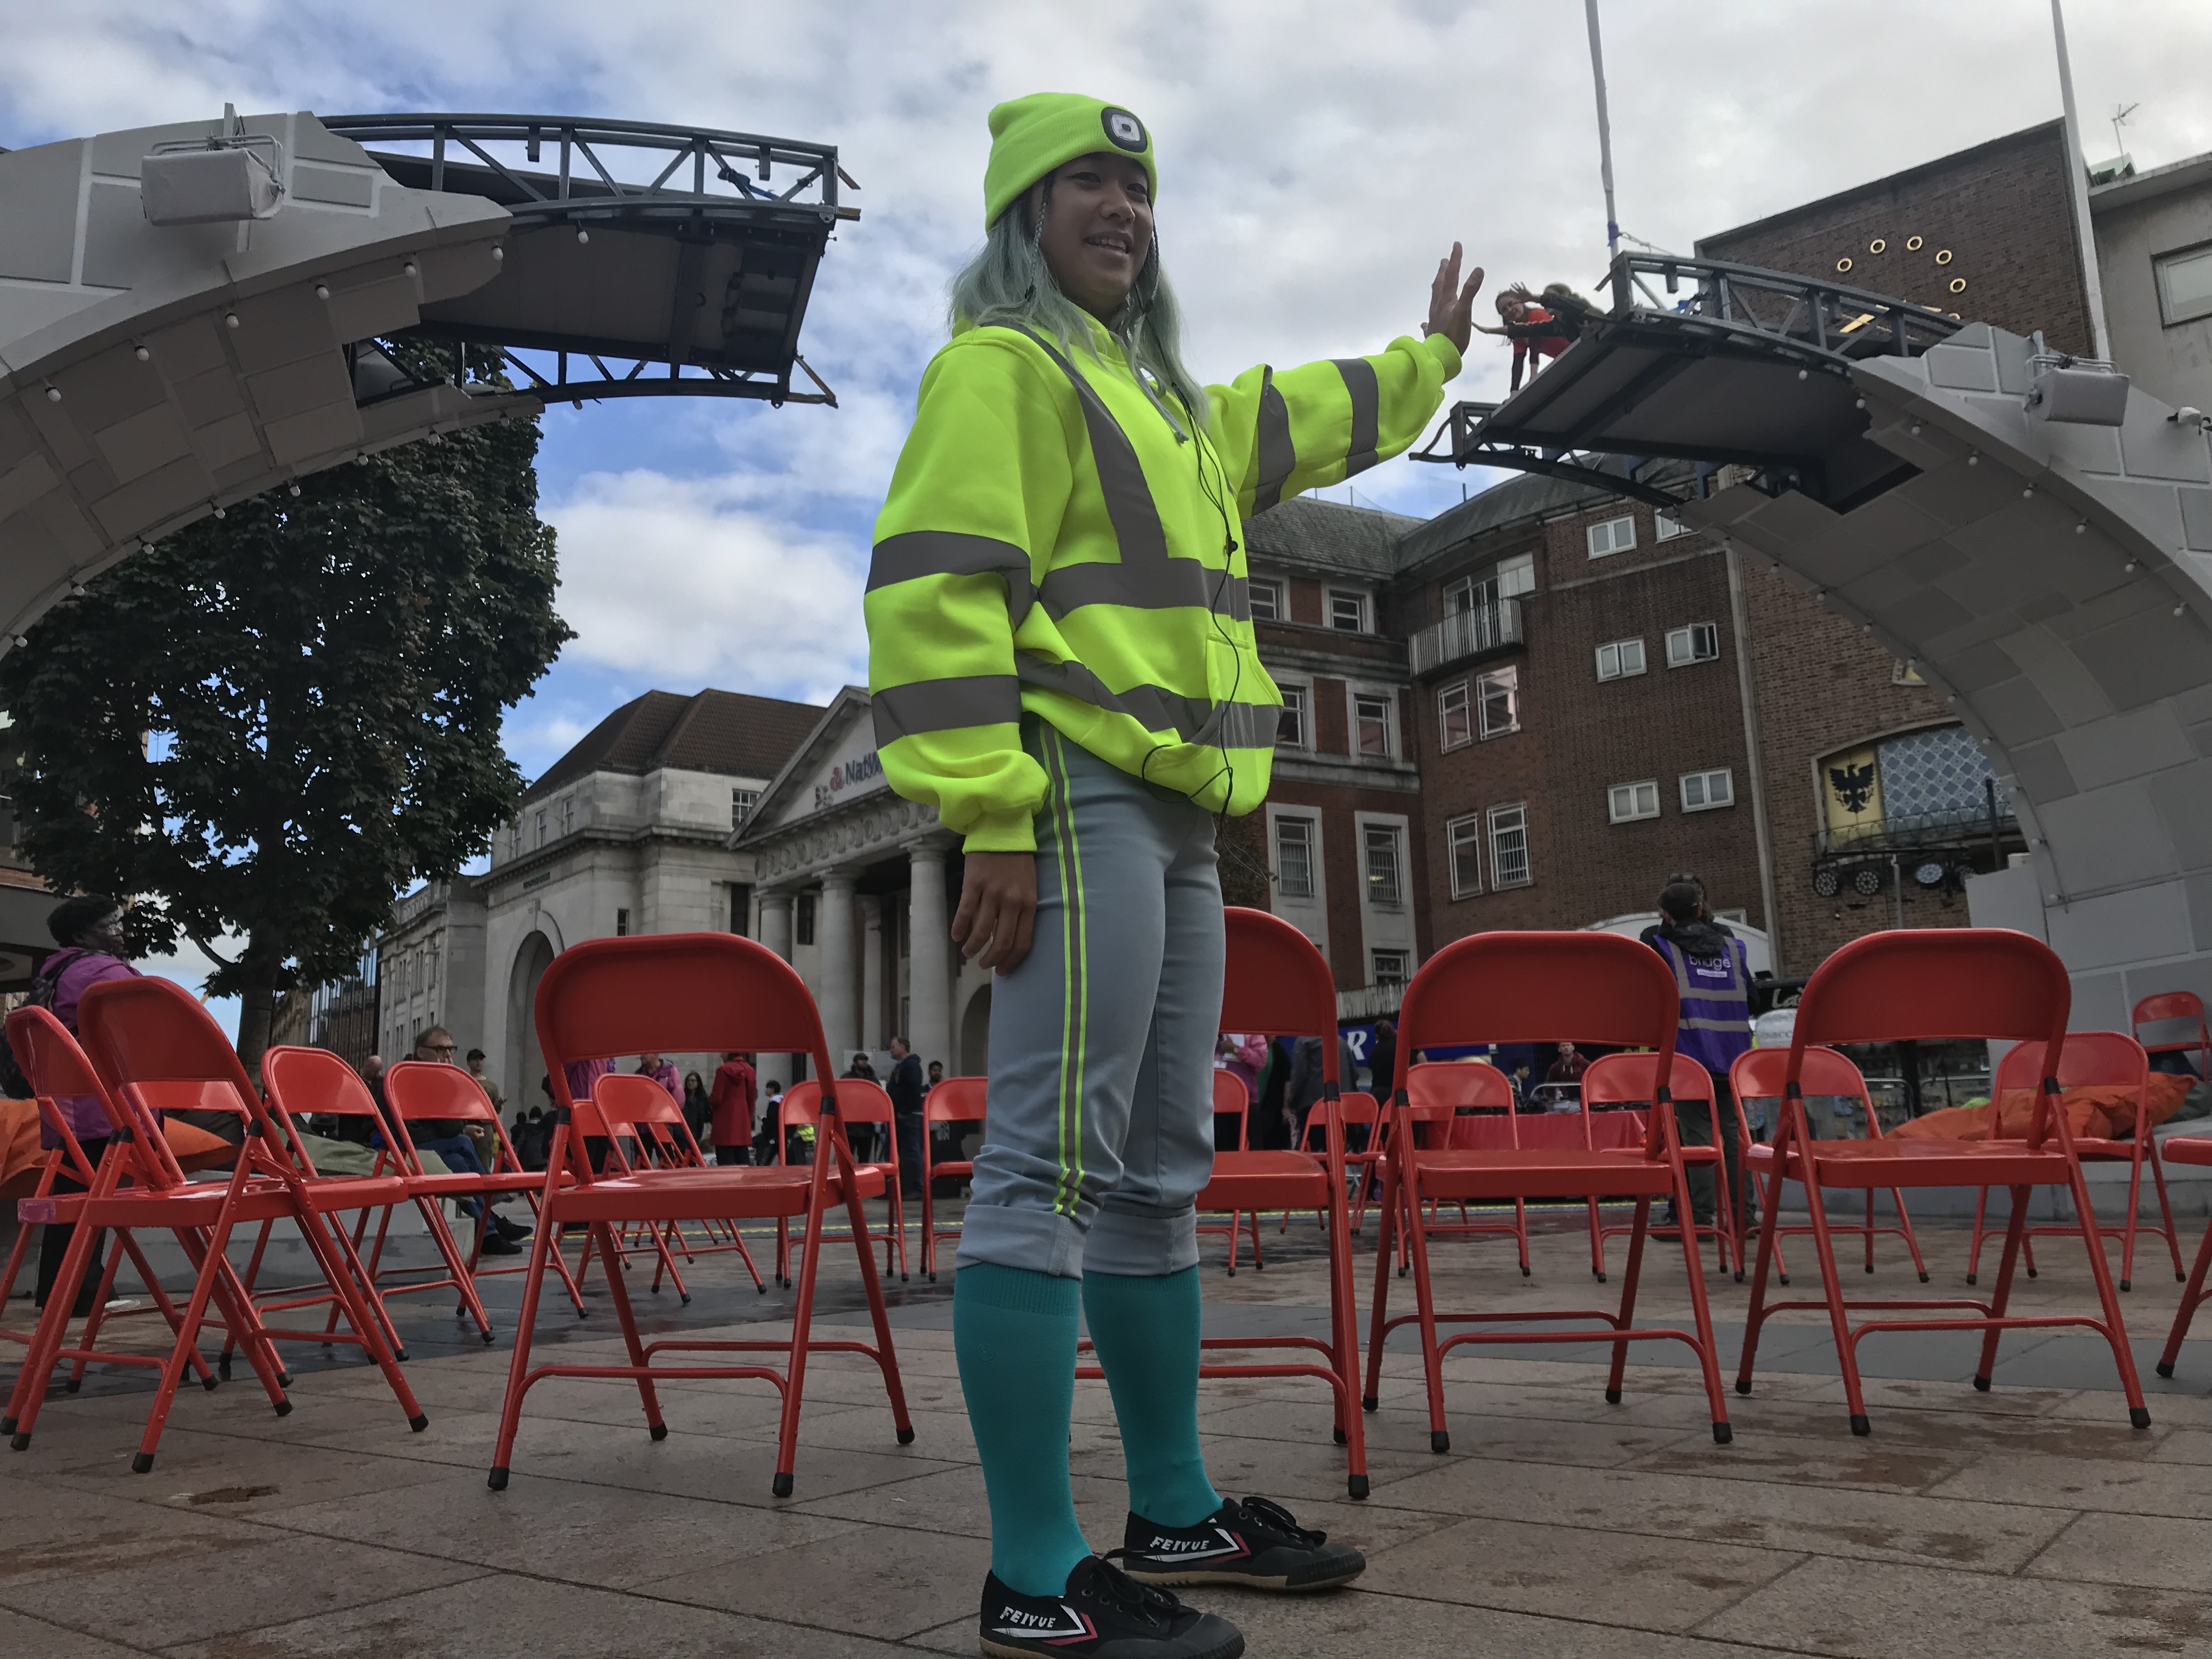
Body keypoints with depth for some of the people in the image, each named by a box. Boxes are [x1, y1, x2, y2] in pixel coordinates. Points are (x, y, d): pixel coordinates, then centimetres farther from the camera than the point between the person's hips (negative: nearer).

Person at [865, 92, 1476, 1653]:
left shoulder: (1166, 398, 28)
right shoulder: (1002, 367, 0)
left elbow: (1300, 421, 46)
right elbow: (935, 591, -12)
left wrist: (1429, 355, 58)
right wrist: (991, 817, -19)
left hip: (1175, 817, 10)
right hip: (1077, 804, -10)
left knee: (1163, 1170, 11)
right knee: (1055, 1165, -11)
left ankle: (1176, 1515, 23)